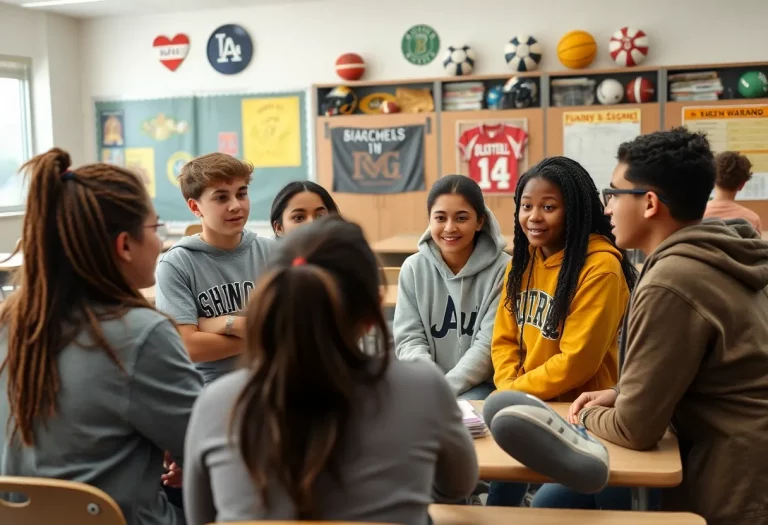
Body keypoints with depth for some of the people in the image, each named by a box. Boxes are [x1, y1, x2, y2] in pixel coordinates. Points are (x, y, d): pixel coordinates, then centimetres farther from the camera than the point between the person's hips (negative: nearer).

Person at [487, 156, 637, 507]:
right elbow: (504, 339, 6)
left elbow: (576, 362, -20)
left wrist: (511, 394, -13)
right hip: (526, 405, 6)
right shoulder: (522, 259, 4)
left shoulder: (600, 268, -19)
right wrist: (509, 390, -10)